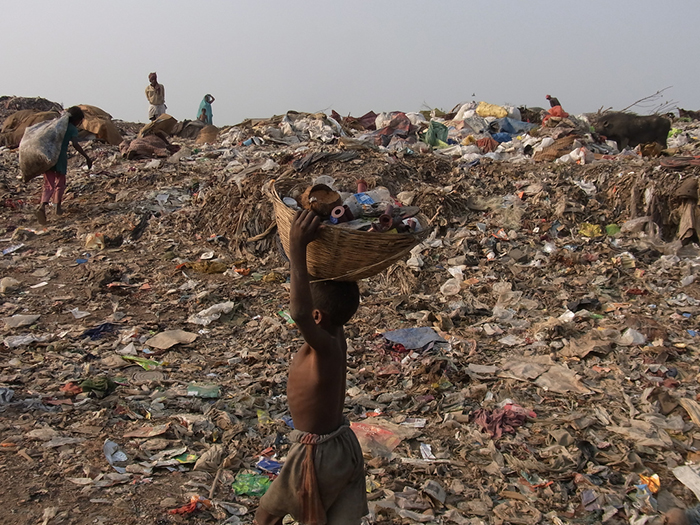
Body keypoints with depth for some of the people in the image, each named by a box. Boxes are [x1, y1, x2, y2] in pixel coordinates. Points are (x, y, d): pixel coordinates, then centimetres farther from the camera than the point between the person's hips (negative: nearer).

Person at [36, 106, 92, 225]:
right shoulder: (73, 129, -1)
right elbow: (75, 144, -16)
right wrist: (87, 157, -14)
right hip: (60, 159, -4)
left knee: (48, 185, 3)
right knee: (60, 183, 18)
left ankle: (42, 207, -21)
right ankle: (58, 207, 28)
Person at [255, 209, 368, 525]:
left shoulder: (324, 347, -29)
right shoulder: (338, 336, -5)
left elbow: (299, 312, -50)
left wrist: (298, 247, -52)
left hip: (317, 454, -8)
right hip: (344, 446, 8)